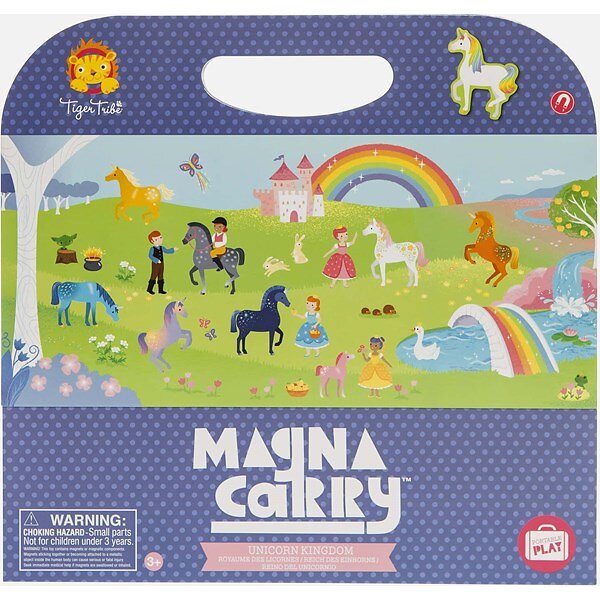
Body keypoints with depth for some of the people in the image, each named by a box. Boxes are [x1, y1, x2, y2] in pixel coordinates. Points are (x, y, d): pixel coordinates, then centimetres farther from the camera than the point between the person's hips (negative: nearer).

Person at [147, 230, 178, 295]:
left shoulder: (162, 248, 7)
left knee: (161, 276, 9)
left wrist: (173, 250, 12)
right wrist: (157, 260, -29)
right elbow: (150, 256, -23)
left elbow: (167, 251, 21)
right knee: (154, 276, -4)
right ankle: (149, 289, 6)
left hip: (161, 264, 7)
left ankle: (161, 290, 15)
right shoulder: (152, 248, -14)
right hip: (155, 264, -7)